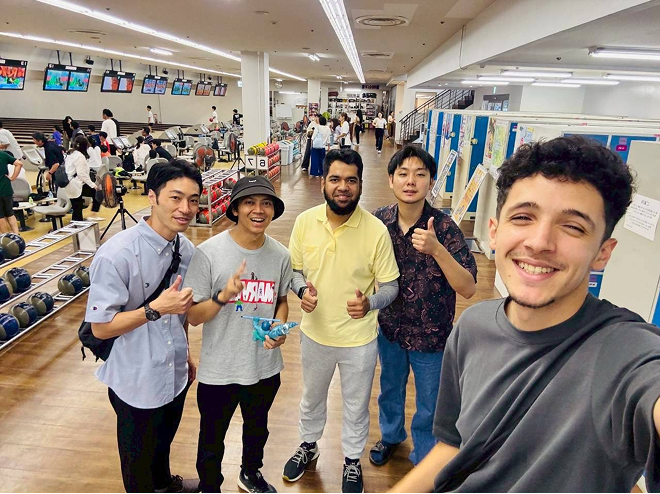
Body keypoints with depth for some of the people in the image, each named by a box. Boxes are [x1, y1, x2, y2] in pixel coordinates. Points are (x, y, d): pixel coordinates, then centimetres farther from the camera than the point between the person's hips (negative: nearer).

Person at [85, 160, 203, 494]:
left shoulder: (186, 249, -6)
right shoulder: (117, 254, -26)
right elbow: (101, 327, -20)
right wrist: (155, 309, -31)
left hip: (175, 375, 6)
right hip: (136, 382, -6)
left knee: (164, 441, 31)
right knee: (138, 456, 20)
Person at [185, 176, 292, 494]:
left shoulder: (280, 255, -9)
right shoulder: (208, 253, -20)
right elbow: (193, 316, -15)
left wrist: (279, 328, -12)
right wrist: (223, 296, -34)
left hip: (265, 367, 4)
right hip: (219, 371, -3)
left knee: (257, 428, 29)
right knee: (212, 440, 21)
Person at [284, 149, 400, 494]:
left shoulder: (376, 230, -19)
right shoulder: (304, 222, -11)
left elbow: (390, 286, -12)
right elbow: (294, 269, 2)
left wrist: (369, 303, -32)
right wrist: (302, 290, -19)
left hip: (359, 339, -2)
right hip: (315, 333, 3)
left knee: (356, 406, 21)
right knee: (311, 397, 27)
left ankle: (352, 459, 49)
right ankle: (308, 445, 57)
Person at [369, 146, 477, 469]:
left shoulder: (444, 228, -23)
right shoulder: (379, 221, -12)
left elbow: (468, 288, -28)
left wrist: (437, 249, -40)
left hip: (431, 336, -3)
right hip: (390, 327, 4)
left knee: (429, 406, 18)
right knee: (390, 388, 28)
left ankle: (423, 458, 46)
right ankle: (391, 435, 57)